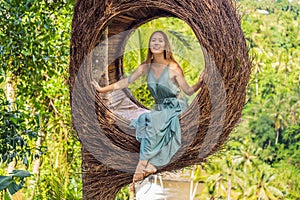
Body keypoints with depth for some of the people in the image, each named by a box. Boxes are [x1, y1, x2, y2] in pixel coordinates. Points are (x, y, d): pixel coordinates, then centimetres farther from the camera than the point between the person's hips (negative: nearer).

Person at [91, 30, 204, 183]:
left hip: (176, 109, -5)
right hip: (160, 108, 5)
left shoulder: (173, 67, -10)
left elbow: (189, 91, -7)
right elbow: (125, 82, 6)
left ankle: (142, 164, -33)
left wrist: (200, 83, -28)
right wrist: (102, 89, 4)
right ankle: (151, 164, -34)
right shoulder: (146, 67, 3)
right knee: (141, 122, -28)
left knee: (151, 120, -32)